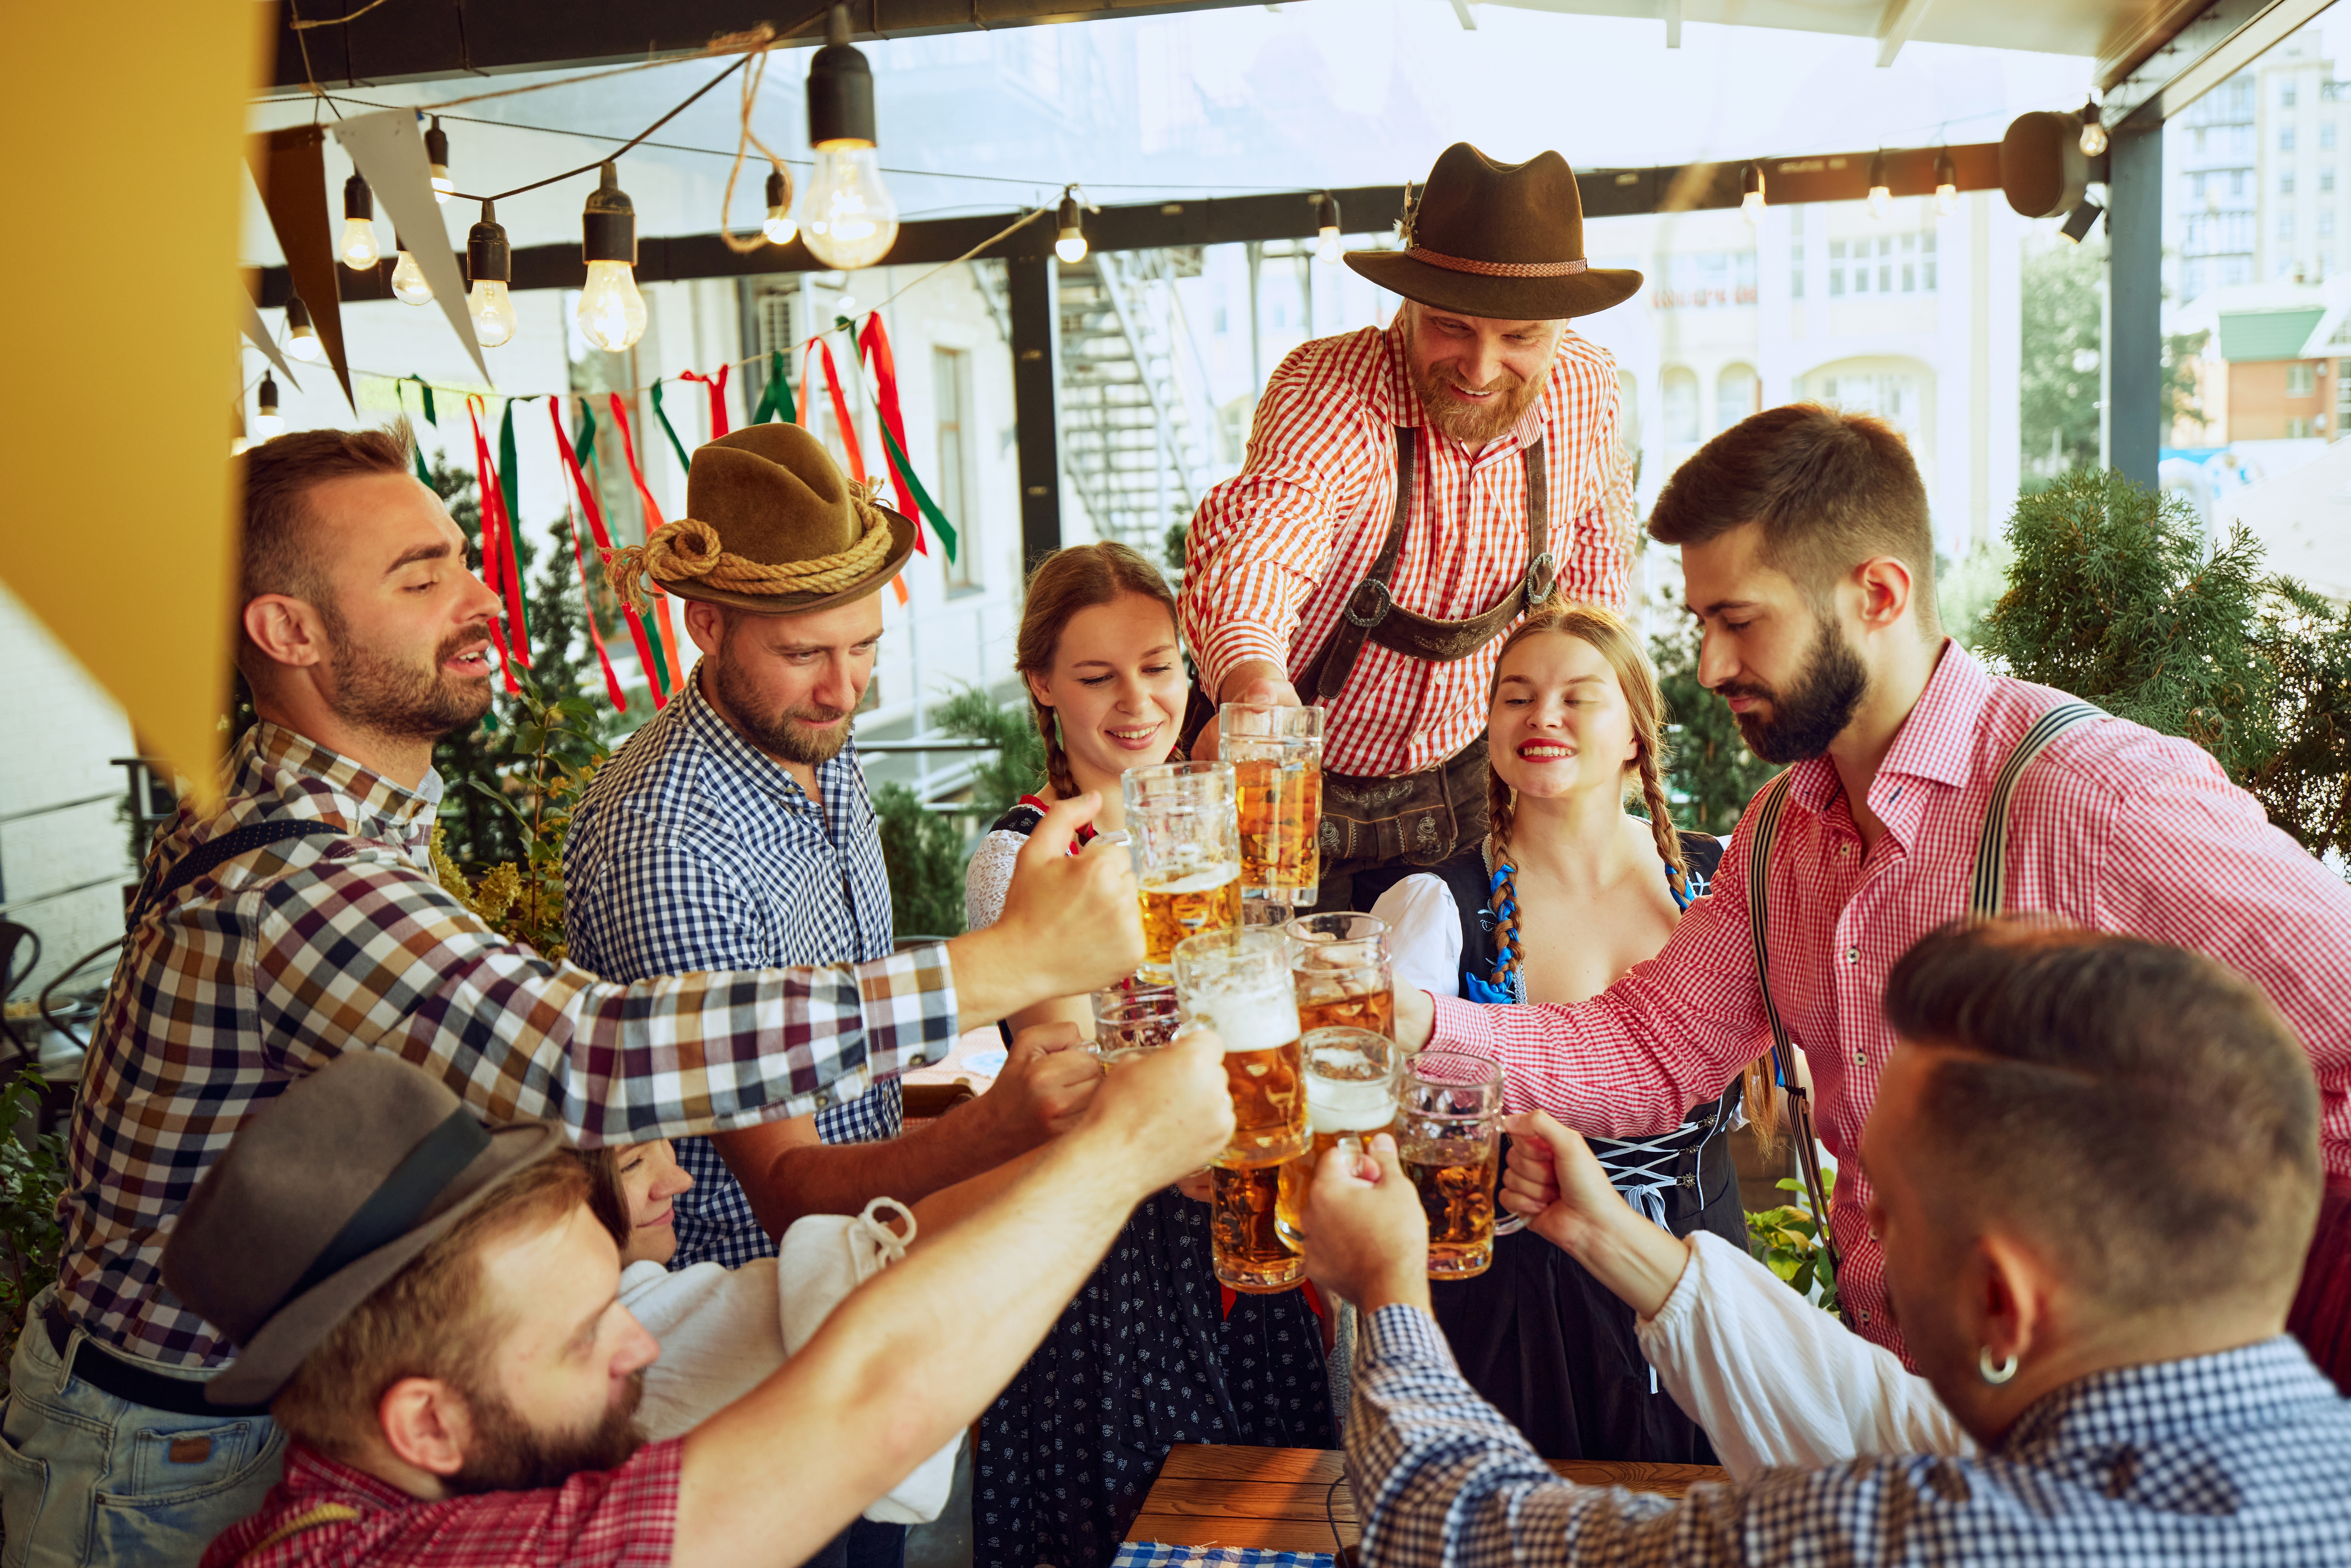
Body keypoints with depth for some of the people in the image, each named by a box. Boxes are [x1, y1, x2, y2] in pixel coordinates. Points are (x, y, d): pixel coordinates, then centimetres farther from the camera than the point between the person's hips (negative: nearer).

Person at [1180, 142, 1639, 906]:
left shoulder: (1586, 389, -11)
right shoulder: (1329, 390, -27)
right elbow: (1257, 530, -48)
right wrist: (1251, 679, -69)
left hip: (1460, 781, 4)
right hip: (1293, 779, -4)